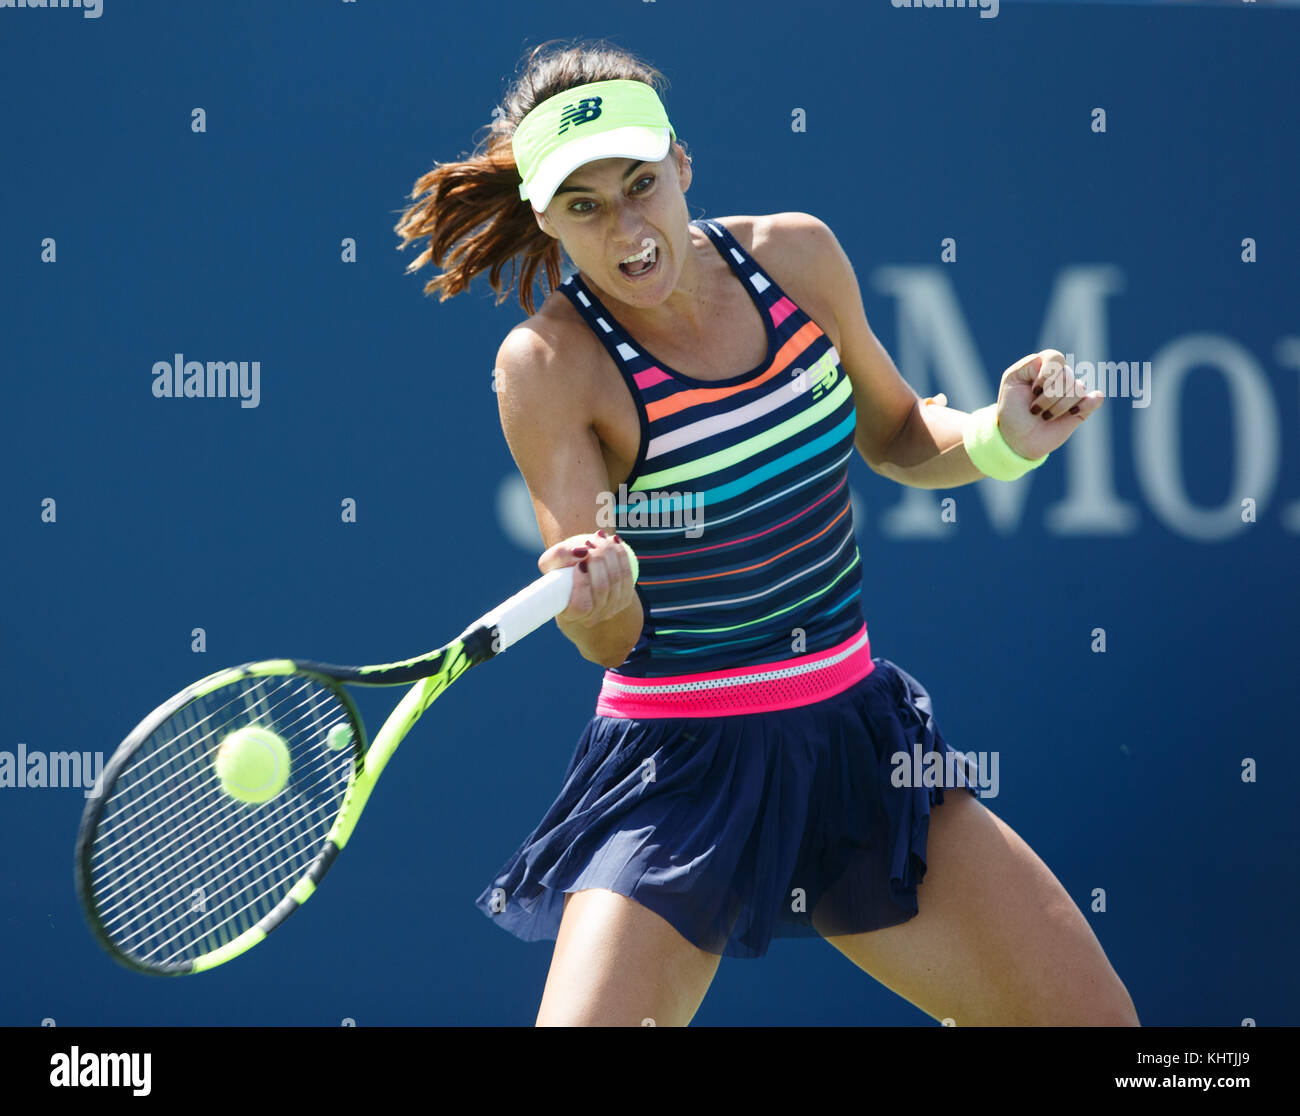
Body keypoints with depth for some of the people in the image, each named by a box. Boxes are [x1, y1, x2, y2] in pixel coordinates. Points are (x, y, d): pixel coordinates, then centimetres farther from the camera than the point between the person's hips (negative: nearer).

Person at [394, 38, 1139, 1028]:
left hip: (858, 740, 5)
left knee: (1095, 1019, 1)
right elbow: (609, 639, -14)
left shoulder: (798, 255, -2)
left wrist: (998, 439, -5)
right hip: (679, 769, -5)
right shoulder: (548, 362, -15)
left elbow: (898, 438, 15)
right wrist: (597, 599, -37)